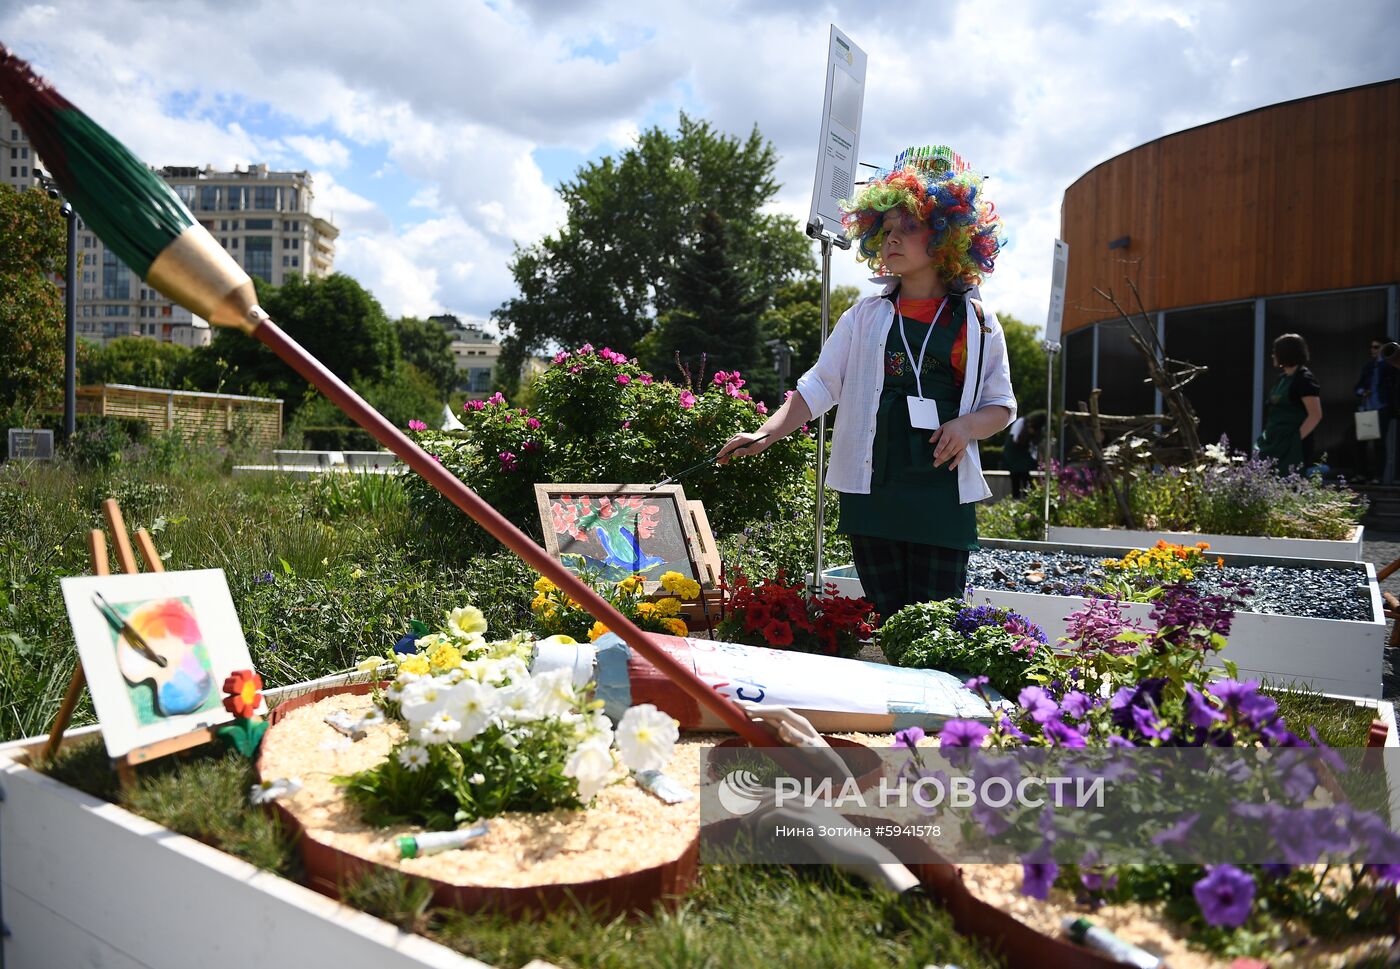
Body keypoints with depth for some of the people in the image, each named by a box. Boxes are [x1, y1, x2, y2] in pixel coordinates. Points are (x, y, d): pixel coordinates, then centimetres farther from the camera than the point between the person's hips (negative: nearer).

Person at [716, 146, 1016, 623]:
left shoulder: (977, 323, 8)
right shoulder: (866, 316, 10)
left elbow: (1002, 405, 12)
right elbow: (819, 385, 5)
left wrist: (968, 425, -9)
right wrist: (768, 433, -9)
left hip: (943, 493, -1)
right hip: (872, 488, 1)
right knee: (887, 619, 4)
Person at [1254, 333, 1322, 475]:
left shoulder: (1304, 379, -10)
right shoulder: (1283, 378, 14)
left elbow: (1316, 415, -16)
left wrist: (1297, 438, -15)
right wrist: (1268, 434, 13)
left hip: (1292, 447, -8)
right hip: (1275, 443, 8)